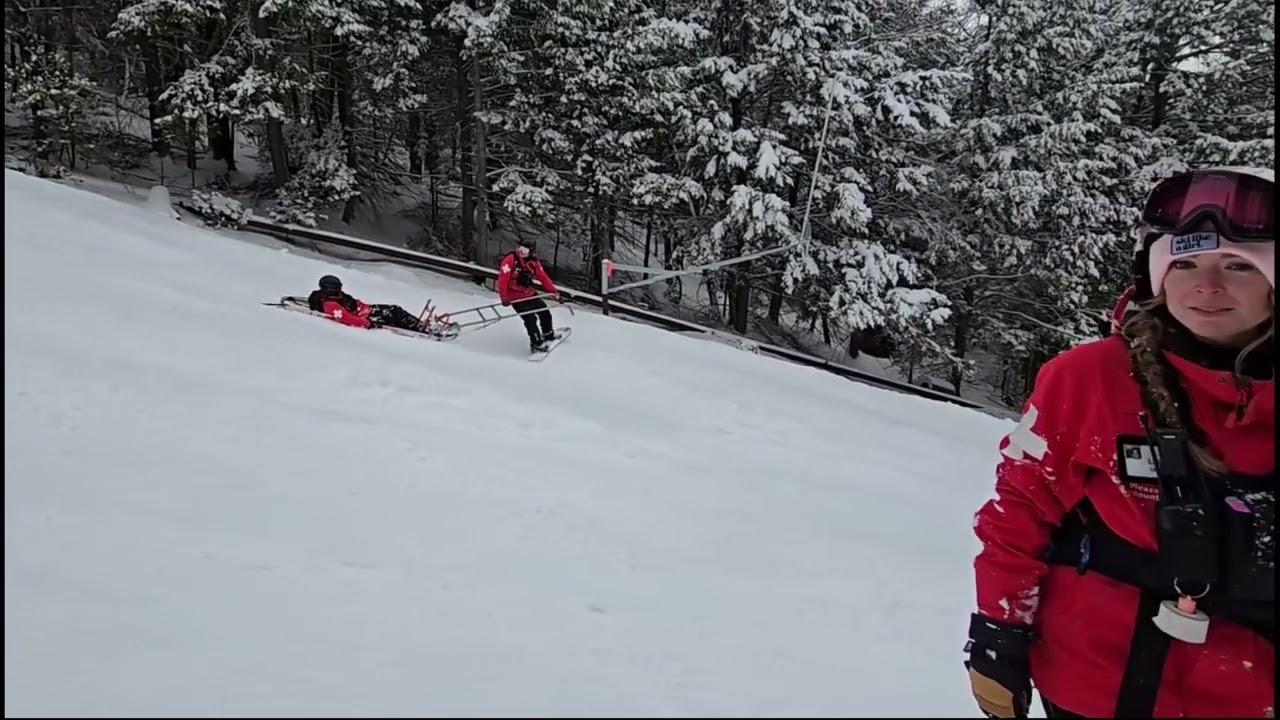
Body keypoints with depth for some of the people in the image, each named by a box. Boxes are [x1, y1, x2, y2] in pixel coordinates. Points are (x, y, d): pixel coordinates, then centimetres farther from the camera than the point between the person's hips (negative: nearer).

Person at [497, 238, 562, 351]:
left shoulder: (534, 262, -3)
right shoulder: (510, 259, -21)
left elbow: (543, 277, 4)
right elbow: (503, 278, -26)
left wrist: (554, 292, -1)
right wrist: (504, 297, -32)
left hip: (529, 293, 7)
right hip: (515, 296, -7)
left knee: (545, 312, 14)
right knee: (530, 318, -13)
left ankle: (549, 334, 40)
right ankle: (536, 343, 3)